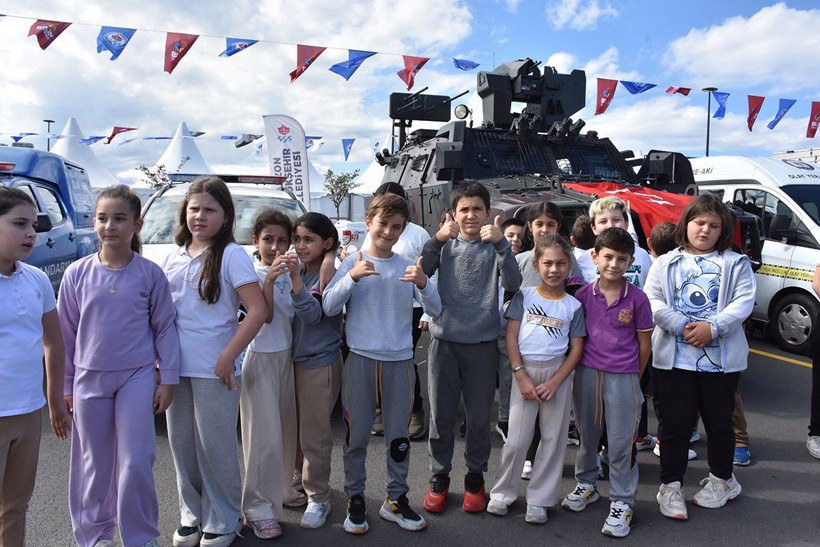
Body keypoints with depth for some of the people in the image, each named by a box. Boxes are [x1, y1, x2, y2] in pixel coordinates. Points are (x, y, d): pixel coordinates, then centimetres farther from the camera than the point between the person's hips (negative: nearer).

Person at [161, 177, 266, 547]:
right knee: (182, 446, 14)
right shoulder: (174, 257, 11)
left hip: (213, 370, -6)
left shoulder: (232, 255, -8)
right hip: (176, 368, 6)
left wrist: (227, 358, -17)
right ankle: (191, 517, 31)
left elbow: (258, 311, -15)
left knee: (215, 448, 4)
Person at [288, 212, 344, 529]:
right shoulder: (298, 271, 6)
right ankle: (302, 482, 35)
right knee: (295, 429, 16)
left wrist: (295, 280, -32)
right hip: (294, 358, 6)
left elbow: (313, 314, -23)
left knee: (314, 436, 2)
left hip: (320, 363, -6)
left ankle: (318, 498, 18)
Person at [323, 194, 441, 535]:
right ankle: (355, 499, 24)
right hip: (360, 359, -1)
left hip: (399, 361, 2)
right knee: (356, 436, 6)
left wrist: (422, 284, -20)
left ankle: (396, 500, 27)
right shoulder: (353, 263, 1)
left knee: (399, 437, 9)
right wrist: (352, 277, -23)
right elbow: (329, 307, -9)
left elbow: (435, 311, -1)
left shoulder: (408, 267, 5)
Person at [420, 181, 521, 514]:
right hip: (444, 340, 1)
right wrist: (437, 240, -24)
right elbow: (420, 274, -11)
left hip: (483, 343, 0)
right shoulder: (445, 244, 4)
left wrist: (500, 243, -25)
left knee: (479, 416, 10)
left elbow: (512, 284, -13)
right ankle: (439, 476, 27)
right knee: (440, 414, 9)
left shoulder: (494, 246, 2)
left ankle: (475, 477, 30)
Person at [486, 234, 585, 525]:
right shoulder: (524, 296, 2)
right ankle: (503, 493, 20)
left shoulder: (573, 305, 4)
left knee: (553, 438, 6)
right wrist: (522, 376, -9)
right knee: (517, 438, -1)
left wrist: (554, 382, -9)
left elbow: (576, 348, 2)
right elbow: (511, 336, -2)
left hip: (557, 372, 2)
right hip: (525, 370, -1)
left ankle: (539, 499, 22)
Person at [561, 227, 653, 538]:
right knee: (586, 435, 17)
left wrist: (632, 378, 7)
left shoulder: (637, 299, -6)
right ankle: (586, 485, 38)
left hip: (623, 378, -2)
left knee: (621, 443, 4)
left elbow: (644, 344, 2)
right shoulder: (583, 295, 0)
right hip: (586, 374, 3)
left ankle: (621, 502, 21)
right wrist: (581, 368, 6)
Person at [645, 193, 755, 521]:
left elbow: (744, 301, -3)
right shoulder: (665, 263, 10)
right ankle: (670, 487, 14)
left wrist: (714, 327, -18)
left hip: (721, 357, 0)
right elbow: (653, 300, -1)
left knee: (719, 421, 12)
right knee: (676, 423, 3)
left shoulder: (735, 264, 9)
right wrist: (680, 326, -15)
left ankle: (721, 480, 34)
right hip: (674, 356, 0)